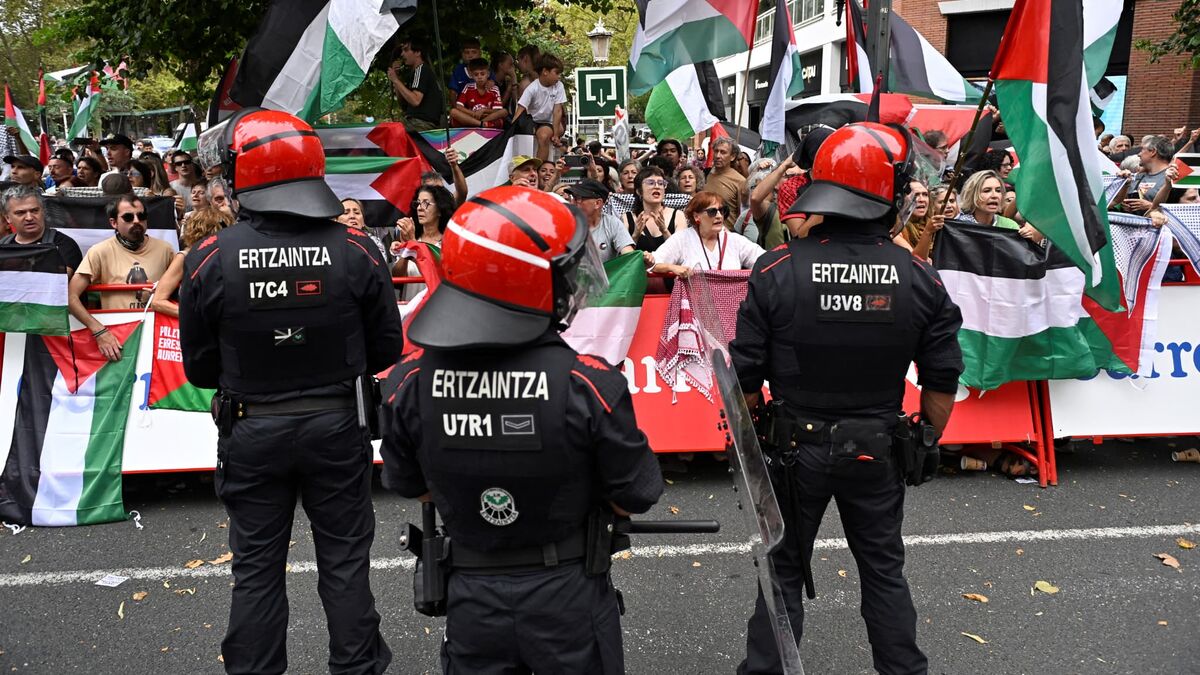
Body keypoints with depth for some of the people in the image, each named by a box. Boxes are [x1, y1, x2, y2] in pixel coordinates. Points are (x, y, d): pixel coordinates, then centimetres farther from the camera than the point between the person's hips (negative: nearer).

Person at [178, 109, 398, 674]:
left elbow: (200, 367, -4)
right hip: (337, 426, 0)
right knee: (345, 561, 15)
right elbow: (386, 347, -4)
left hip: (251, 432, 0)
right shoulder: (355, 250, -12)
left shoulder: (209, 260, -13)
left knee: (256, 568, 15)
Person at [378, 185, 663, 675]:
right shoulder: (590, 384, -25)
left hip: (472, 599, 2)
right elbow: (635, 499, -12)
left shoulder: (409, 385, -16)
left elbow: (412, 488, 1)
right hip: (568, 598, -2)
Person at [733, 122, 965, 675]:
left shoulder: (776, 272, -15)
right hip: (875, 453, 1)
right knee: (884, 570, 21)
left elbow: (746, 376, -12)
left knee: (783, 569, 16)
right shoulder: (921, 279, -10)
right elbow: (942, 380, -3)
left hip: (794, 448, -1)